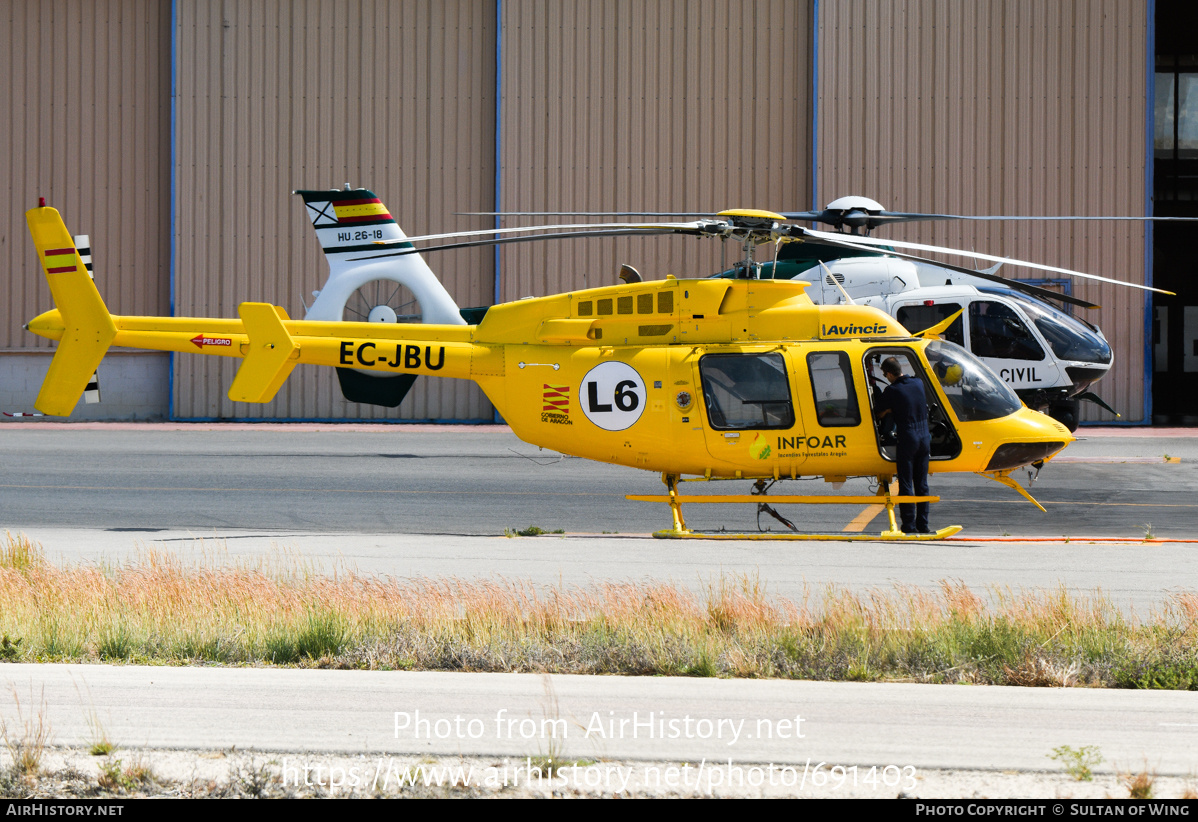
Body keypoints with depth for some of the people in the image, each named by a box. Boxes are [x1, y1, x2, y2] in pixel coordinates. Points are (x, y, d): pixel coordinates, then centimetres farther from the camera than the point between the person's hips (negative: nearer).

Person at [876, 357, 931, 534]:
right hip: (924, 438, 6)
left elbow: (880, 414, -3)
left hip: (907, 439, -6)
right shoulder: (918, 383, 5)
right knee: (921, 484, 13)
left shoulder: (892, 391, -11)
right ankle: (923, 524, 15)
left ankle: (909, 525, 1)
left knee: (906, 485, 1)